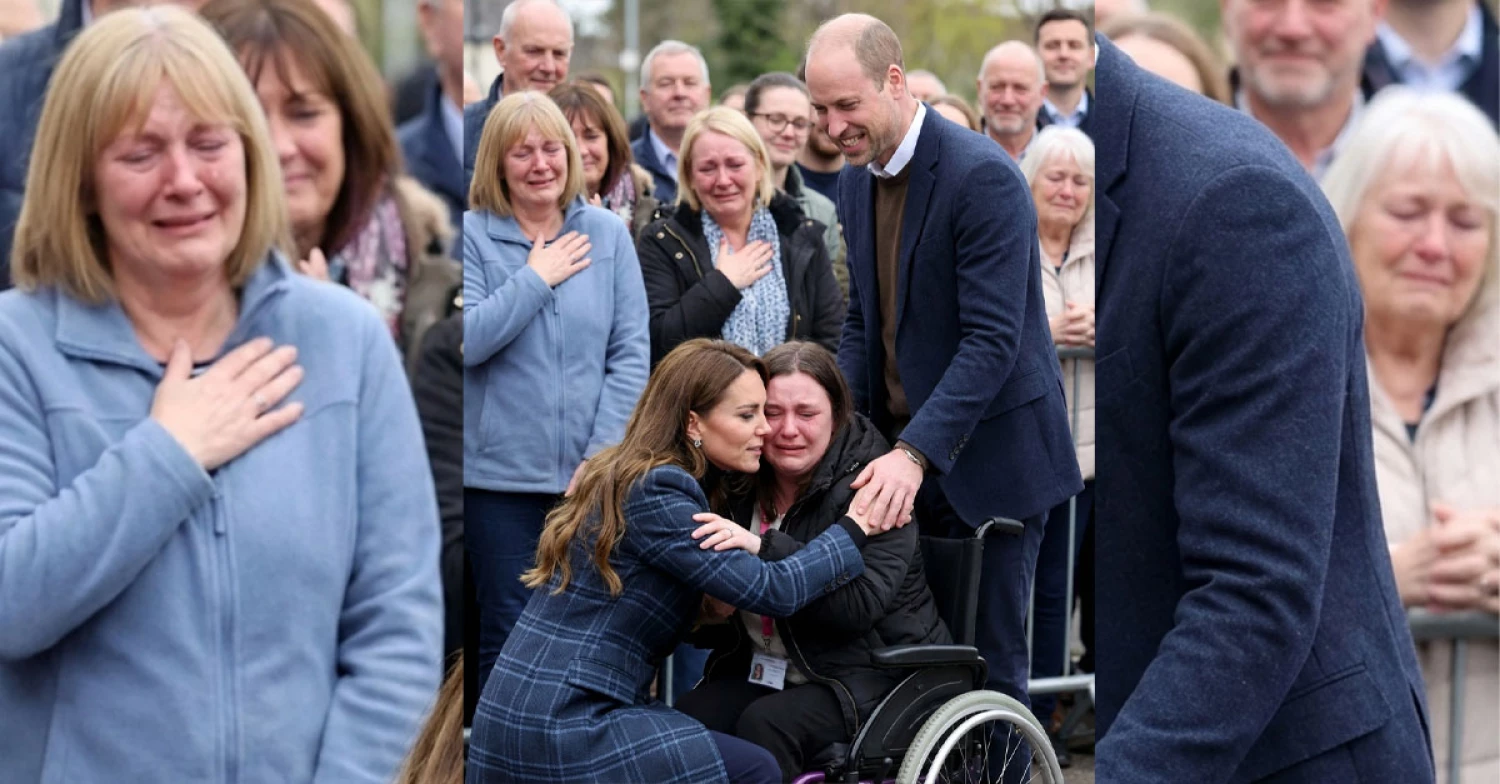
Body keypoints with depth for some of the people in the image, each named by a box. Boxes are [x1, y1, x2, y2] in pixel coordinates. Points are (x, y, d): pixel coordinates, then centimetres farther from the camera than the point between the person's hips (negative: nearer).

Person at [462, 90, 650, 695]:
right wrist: (537, 278, -10)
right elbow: (469, 339, -15)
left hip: (591, 472, 2)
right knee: (509, 634, 4)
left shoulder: (607, 234, 5)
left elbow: (632, 351, 1)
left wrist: (603, 454, -6)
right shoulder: (474, 235, -1)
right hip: (501, 472, -2)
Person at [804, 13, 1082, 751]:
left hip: (988, 453, -6)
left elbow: (992, 340, -23)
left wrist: (915, 453, -30)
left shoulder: (982, 176, -18)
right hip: (903, 450, 7)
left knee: (989, 654, 1)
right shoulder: (856, 179, 7)